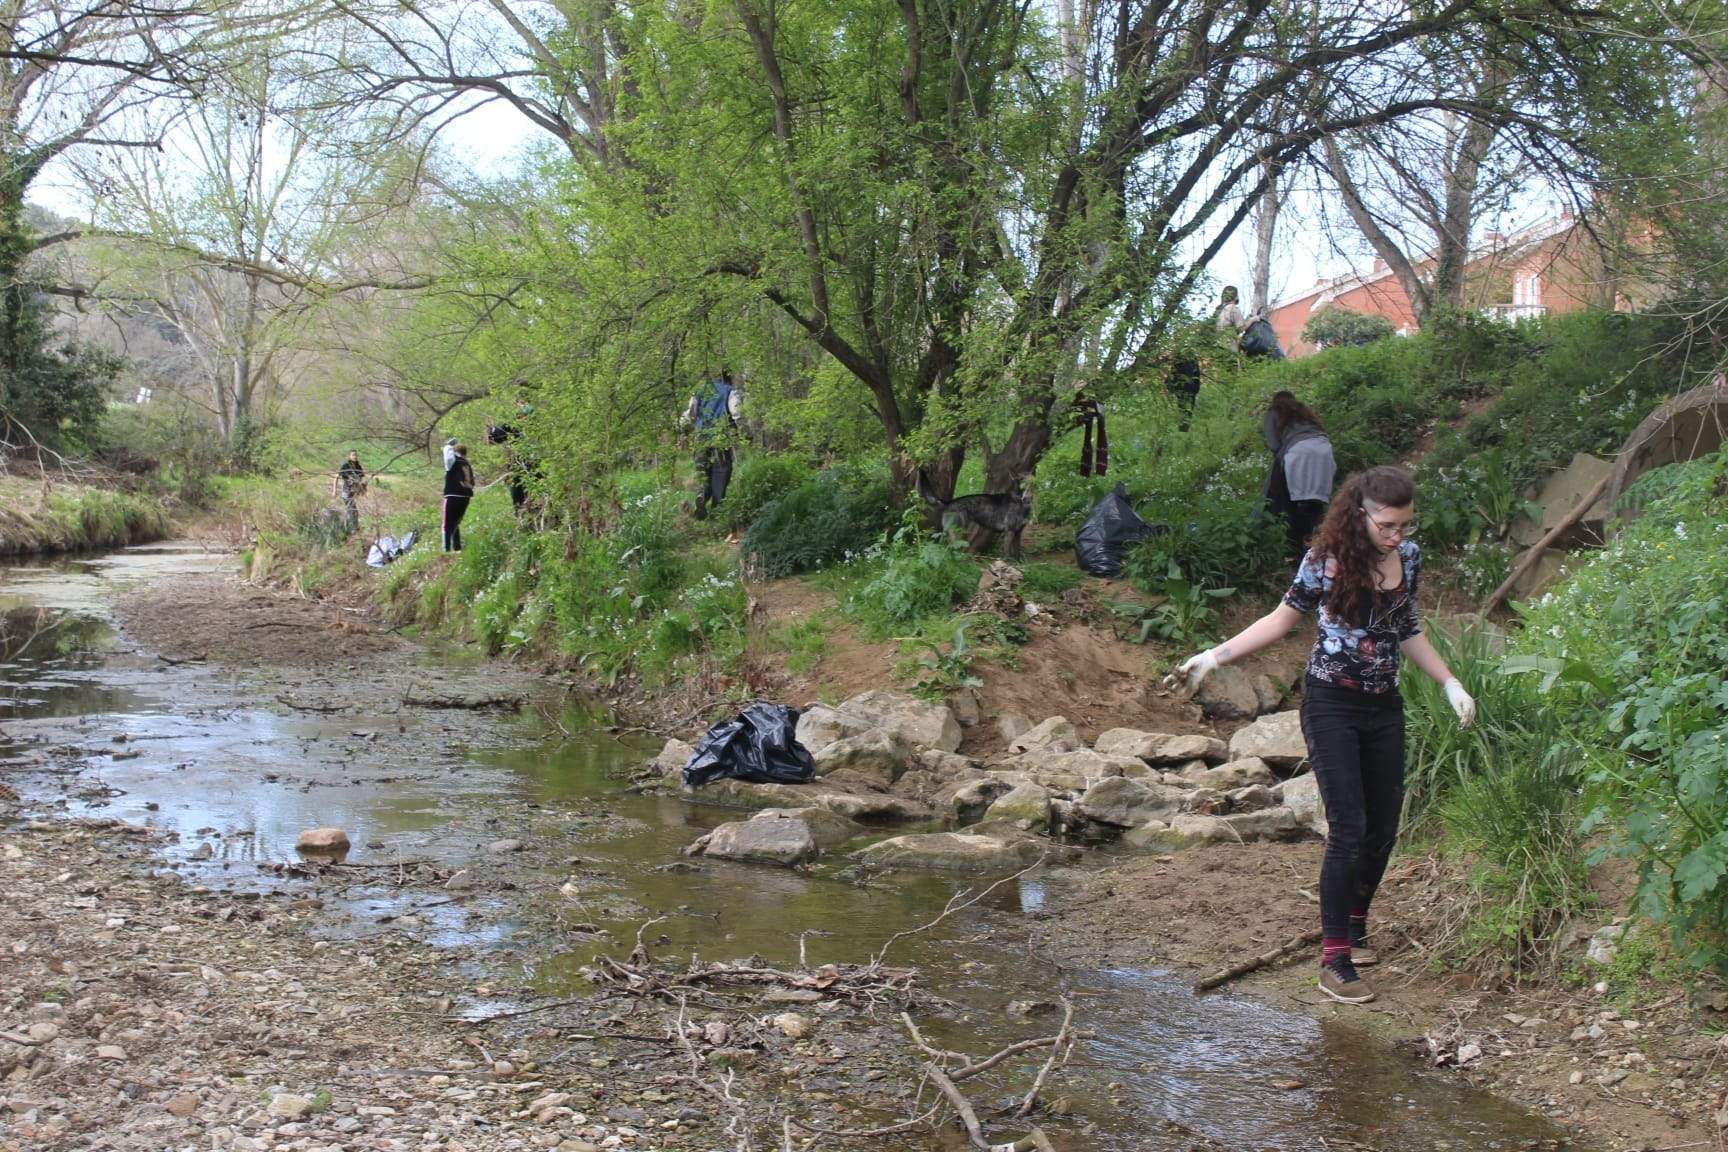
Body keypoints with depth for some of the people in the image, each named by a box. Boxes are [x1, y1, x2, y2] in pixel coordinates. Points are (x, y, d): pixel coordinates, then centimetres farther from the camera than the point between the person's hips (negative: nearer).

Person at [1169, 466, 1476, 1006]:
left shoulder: (1409, 557, 3)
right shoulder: (1327, 560, -13)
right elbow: (1284, 617, -4)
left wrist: (1452, 684, 17)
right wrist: (1215, 656, -12)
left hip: (1384, 707, 6)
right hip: (1332, 704, -5)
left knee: (1385, 827, 10)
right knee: (1349, 829, -11)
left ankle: (1354, 923, 32)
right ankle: (1335, 960, -5)